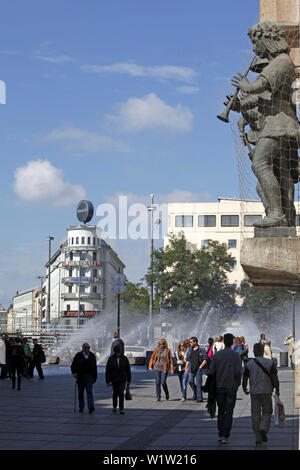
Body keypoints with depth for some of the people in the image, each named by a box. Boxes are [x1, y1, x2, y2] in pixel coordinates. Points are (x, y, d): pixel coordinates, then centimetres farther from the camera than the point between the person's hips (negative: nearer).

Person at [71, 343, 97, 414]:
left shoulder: (92, 356, 6)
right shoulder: (78, 356, 1)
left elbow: (94, 367, 12)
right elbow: (73, 365, 2)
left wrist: (95, 378, 11)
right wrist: (74, 372, -17)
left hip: (89, 376, -1)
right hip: (80, 376, 1)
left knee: (89, 391, -13)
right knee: (80, 393, 8)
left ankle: (91, 407, -23)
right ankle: (81, 407, 20)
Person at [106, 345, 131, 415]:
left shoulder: (124, 358, -4)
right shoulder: (111, 359, -7)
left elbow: (128, 370, 2)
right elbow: (108, 371, -4)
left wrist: (129, 380, 4)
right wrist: (107, 381, -5)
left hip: (122, 379, -1)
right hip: (114, 379, 1)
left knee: (121, 393, -10)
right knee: (115, 393, 13)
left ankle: (121, 409, -8)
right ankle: (114, 406, 36)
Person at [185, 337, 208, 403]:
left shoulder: (201, 349, -3)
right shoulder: (189, 349, 13)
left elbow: (205, 360, -4)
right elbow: (187, 360, 19)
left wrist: (200, 367, -11)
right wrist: (186, 368, 10)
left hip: (199, 368, -4)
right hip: (191, 369, 5)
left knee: (198, 383, -6)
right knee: (190, 381, -8)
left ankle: (199, 398, 0)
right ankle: (195, 393, 16)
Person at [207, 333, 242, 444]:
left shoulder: (217, 355, -2)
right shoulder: (236, 355, -8)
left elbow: (211, 372, -6)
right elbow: (238, 372, -13)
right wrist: (238, 383, 4)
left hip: (219, 387, 2)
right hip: (231, 387, -2)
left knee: (221, 411, 14)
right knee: (229, 413, 3)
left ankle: (221, 435, 11)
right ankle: (225, 436, -3)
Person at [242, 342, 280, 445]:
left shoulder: (249, 364, -2)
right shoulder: (270, 363, -5)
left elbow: (244, 379, 2)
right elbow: (275, 379, -8)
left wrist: (244, 389, 19)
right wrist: (277, 389, 6)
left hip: (254, 392, 1)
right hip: (266, 392, -1)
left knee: (255, 415, 8)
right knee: (266, 413, 13)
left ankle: (258, 438, 7)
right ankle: (263, 429, -12)